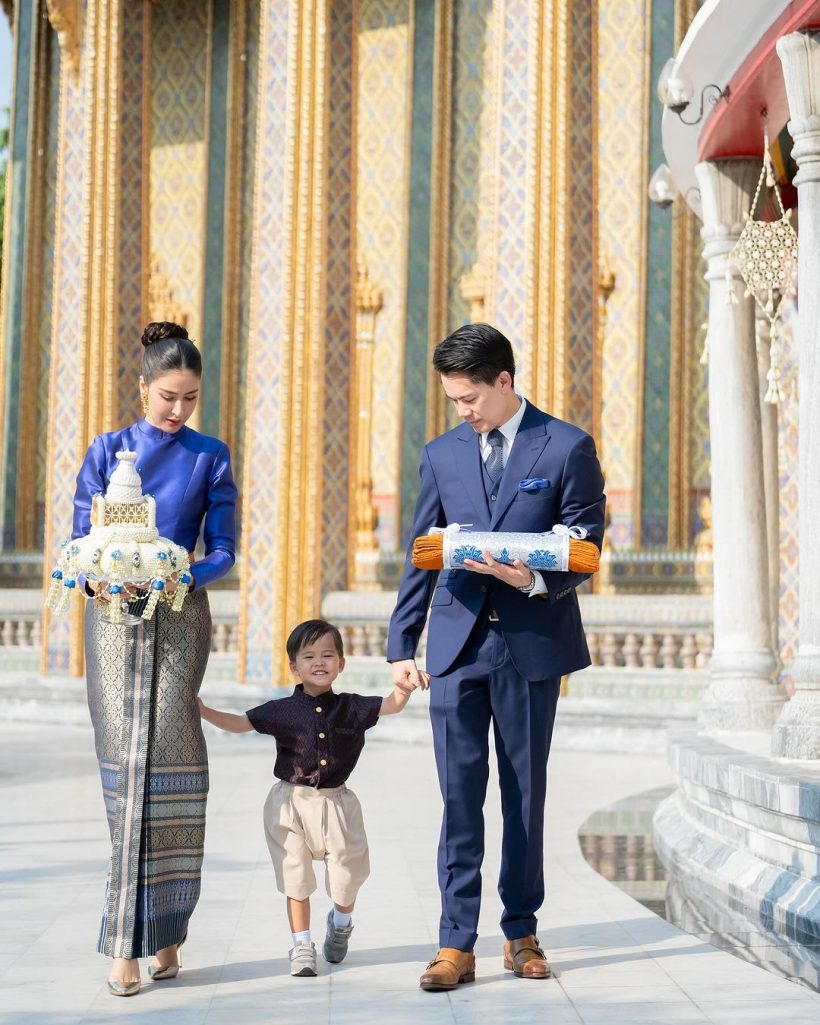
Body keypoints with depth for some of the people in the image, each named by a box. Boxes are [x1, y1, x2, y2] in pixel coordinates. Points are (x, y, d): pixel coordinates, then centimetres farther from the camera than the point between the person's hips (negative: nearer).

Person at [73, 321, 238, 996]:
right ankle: (157, 933, 3)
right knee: (124, 767, -3)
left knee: (162, 766, -8)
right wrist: (97, 580, -16)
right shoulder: (107, 451, 9)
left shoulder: (210, 456, 7)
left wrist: (183, 578, -16)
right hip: (115, 620, 1)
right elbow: (81, 543, 5)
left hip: (180, 618, -1)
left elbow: (223, 550, 4)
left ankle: (149, 936, -3)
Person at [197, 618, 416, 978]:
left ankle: (340, 922, 39)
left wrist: (403, 689, -31)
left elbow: (390, 706, -10)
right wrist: (204, 712, -15)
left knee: (347, 876, 8)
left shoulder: (351, 708, -3)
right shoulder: (282, 711, -5)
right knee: (296, 879, 5)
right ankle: (302, 944, 18)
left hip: (336, 803, 1)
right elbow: (240, 723, -3)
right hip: (292, 803, -1)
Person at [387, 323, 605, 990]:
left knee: (525, 795, 7)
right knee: (460, 796, -2)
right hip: (457, 643, 2)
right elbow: (420, 559, 11)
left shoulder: (568, 448, 0)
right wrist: (401, 646, 6)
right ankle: (457, 944, 0)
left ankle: (521, 932, 19)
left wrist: (535, 580, -21)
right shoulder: (442, 455, 10)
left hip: (531, 643, -2)